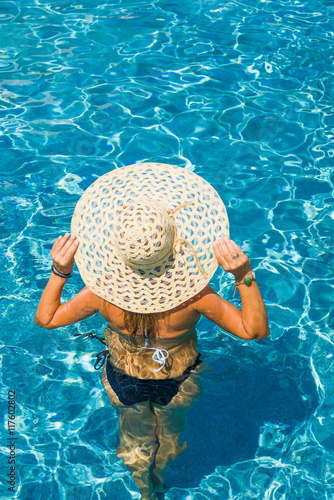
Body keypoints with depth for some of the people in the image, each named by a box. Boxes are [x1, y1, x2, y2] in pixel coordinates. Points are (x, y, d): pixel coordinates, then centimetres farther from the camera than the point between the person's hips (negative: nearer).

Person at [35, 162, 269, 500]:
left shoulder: (104, 293, -33)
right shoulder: (193, 296, -37)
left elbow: (45, 318, -18)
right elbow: (255, 330, -28)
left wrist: (59, 272, -20)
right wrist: (244, 276, -35)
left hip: (124, 382, 0)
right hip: (178, 383, 0)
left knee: (135, 449, 33)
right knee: (169, 438, 35)